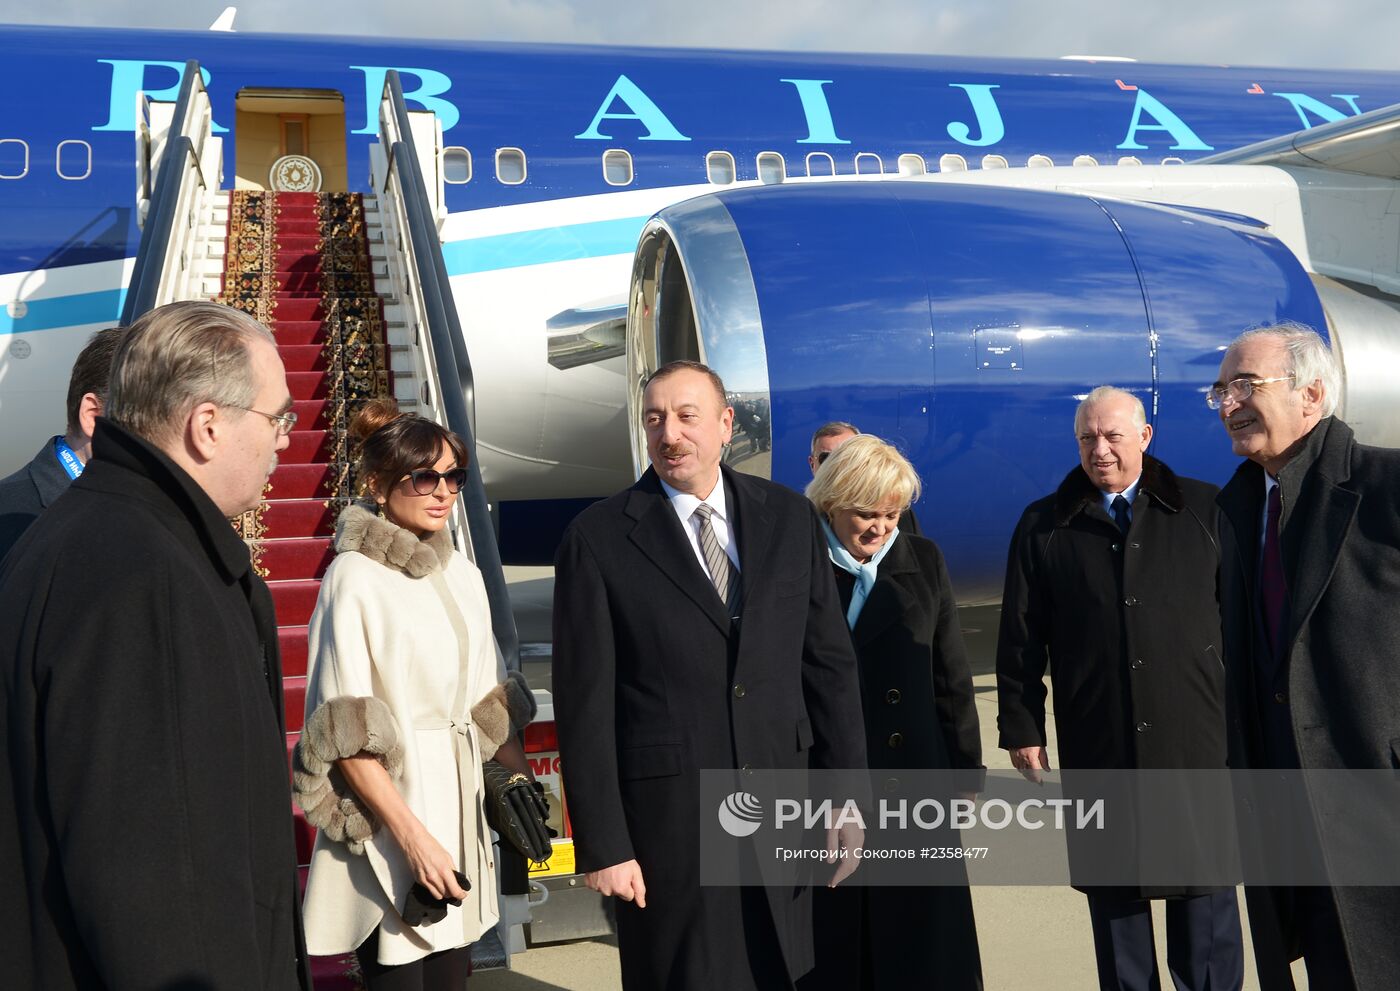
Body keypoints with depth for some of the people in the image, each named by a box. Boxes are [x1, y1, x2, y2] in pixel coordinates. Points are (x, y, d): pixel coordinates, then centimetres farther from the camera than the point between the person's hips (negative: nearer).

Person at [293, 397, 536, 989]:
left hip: (461, 806, 6)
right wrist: (412, 837, -19)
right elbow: (347, 735, -16)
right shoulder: (355, 579, -12)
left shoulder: (463, 577, 8)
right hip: (390, 809, -6)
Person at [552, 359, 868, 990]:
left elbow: (831, 665, 6)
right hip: (667, 817, -3)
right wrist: (602, 845, -8)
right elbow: (585, 705, -6)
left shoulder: (789, 518, 4)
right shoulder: (598, 539, -6)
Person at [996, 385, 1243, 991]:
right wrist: (1020, 726, 1)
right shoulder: (1043, 526, 5)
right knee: (1114, 896, 10)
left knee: (1206, 896, 7)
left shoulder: (1204, 509, 3)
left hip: (1197, 739, -1)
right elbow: (1020, 637, 5)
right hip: (1099, 746, 1)